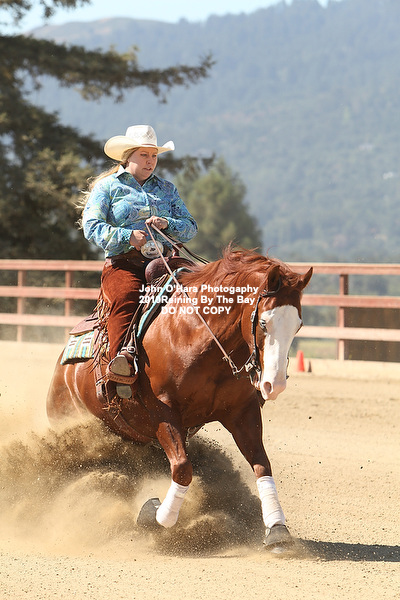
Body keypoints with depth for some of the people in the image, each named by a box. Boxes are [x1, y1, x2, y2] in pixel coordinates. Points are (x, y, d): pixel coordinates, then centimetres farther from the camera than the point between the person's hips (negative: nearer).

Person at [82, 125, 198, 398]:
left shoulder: (167, 189, 26)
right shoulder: (108, 186, 14)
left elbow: (191, 227, 19)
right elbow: (92, 226, 0)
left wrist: (167, 224, -4)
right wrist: (128, 236, -15)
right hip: (123, 263, -4)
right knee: (124, 295, -36)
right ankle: (122, 360, -48)